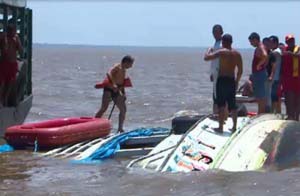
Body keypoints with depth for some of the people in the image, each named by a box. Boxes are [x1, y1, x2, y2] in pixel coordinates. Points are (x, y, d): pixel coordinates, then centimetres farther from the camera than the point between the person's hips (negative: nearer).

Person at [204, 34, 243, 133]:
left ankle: (220, 127, -2)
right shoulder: (237, 54, 7)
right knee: (232, 105, 11)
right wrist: (236, 82, 21)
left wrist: (209, 50, 5)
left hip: (222, 80, -5)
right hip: (232, 80, 5)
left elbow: (206, 57, -15)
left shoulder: (222, 52, -10)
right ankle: (234, 127, 14)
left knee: (221, 105, -2)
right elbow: (240, 71, 10)